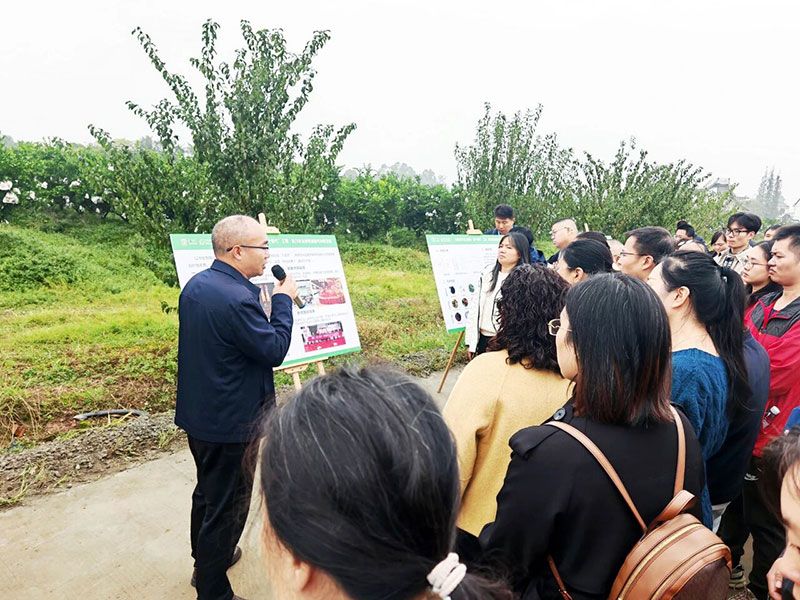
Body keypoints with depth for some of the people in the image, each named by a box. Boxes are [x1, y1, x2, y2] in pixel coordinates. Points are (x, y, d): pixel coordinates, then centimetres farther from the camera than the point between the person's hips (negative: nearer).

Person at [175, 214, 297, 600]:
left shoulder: (195, 285, 1)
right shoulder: (237, 299, -28)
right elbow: (274, 350, -21)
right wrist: (283, 300, -11)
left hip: (198, 413, 10)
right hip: (230, 421, -10)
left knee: (208, 491, 27)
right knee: (227, 505, 8)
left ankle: (205, 561, 48)